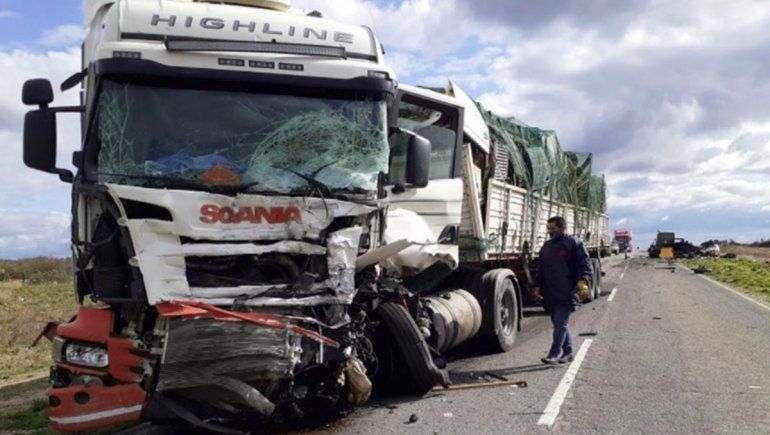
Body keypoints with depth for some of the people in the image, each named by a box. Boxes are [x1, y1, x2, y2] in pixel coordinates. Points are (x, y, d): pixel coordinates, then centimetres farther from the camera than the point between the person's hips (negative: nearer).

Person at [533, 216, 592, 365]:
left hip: (566, 294, -7)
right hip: (550, 294, 7)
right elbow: (540, 268, 26)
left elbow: (584, 264, -7)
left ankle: (554, 354, -11)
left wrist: (583, 282, -18)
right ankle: (568, 352, 21)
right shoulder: (546, 246, 19)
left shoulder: (573, 243, -2)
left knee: (560, 324, -9)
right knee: (558, 324, 11)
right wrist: (538, 286, 21)